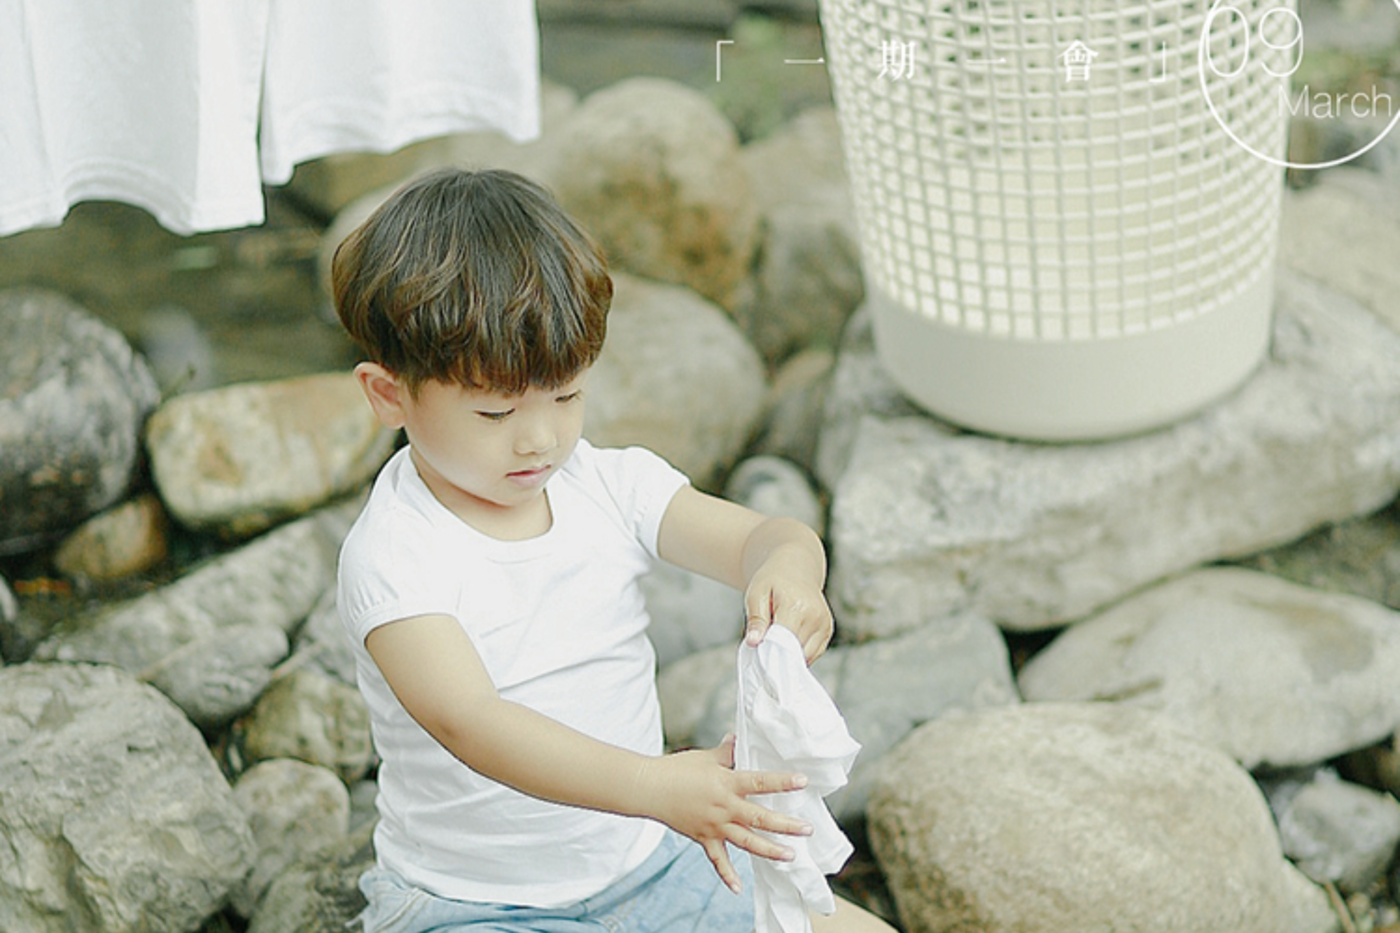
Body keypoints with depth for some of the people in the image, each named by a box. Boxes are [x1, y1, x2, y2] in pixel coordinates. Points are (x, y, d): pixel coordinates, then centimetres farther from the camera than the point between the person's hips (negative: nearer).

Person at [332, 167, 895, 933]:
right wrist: (653, 786, -47)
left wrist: (787, 569, -32)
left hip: (646, 864, 5)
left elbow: (767, 537, -5)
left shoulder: (608, 484, -3)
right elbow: (467, 720, -33)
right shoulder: (393, 555, -19)